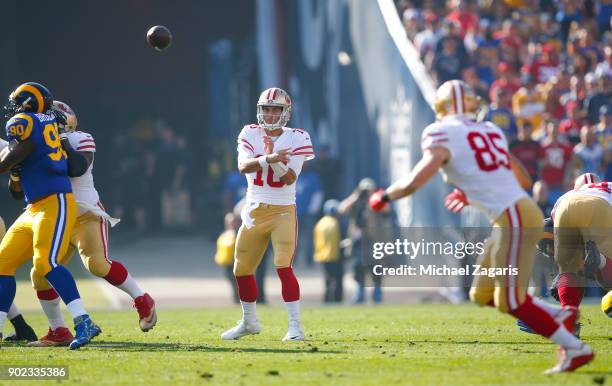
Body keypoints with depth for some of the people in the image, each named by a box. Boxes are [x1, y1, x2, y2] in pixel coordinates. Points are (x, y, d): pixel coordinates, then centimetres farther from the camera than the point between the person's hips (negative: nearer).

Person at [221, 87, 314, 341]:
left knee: (284, 267, -18)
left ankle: (295, 326, -15)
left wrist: (275, 159, -30)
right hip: (254, 211, 4)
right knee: (242, 270, 12)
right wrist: (268, 158, -34)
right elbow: (243, 166, -18)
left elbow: (290, 178, -14)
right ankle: (249, 322, 32)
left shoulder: (296, 139, -4)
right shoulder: (250, 134, 1)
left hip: (283, 211, -4)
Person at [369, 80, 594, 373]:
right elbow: (523, 180, 26)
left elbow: (414, 182, -15)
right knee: (483, 295, 15)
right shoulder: (489, 131, 19)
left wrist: (384, 196, 4)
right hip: (518, 213, 8)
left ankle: (575, 349, -4)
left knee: (511, 302, -4)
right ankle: (559, 316, 12)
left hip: (514, 219, -8)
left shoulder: (444, 135, -4)